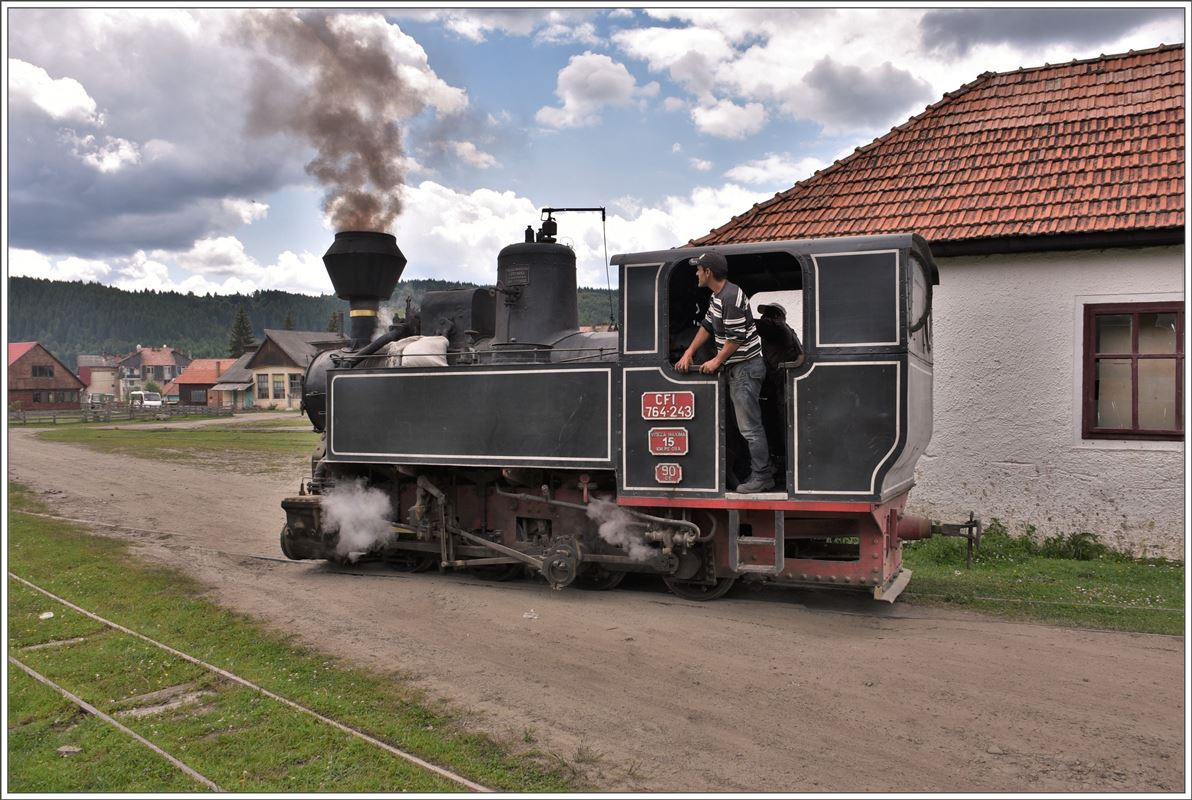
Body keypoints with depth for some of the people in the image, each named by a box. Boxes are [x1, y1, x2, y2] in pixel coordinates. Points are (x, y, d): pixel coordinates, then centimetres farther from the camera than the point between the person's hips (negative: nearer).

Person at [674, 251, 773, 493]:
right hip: (736, 367, 11)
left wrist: (716, 361, -11)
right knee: (746, 423, 14)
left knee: (750, 427, -7)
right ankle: (758, 471, 21)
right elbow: (707, 326, 19)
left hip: (745, 367, -11)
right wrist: (689, 353, 11)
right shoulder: (717, 296, 12)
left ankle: (761, 477, -2)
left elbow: (736, 337, -22)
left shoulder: (731, 298, -21)